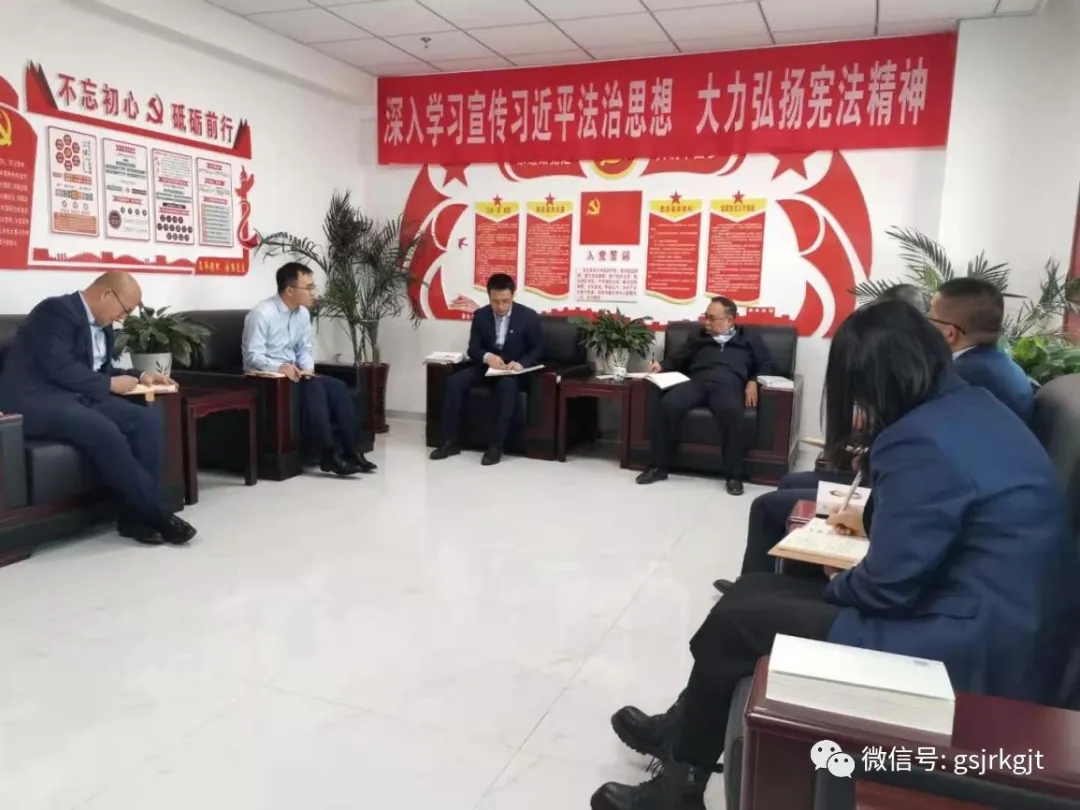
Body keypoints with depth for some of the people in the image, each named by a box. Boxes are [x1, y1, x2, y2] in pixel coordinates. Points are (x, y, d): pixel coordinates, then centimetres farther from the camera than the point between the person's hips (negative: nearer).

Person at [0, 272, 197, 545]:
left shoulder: (102, 325, 15)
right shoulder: (56, 311, -12)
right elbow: (60, 368, -22)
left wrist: (139, 377, 8)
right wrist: (110, 384, -12)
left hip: (78, 398, 9)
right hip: (35, 402, -8)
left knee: (148, 419, -14)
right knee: (104, 431, -34)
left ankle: (137, 512, -15)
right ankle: (154, 512, -22)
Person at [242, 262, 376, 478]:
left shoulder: (303, 313, 5)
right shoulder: (262, 314, -18)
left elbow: (304, 349, 10)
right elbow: (252, 356, -20)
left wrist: (308, 368, -11)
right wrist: (280, 367, -36)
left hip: (293, 372, 7)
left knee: (338, 387, -14)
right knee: (313, 388, -31)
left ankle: (350, 450, -15)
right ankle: (328, 455, -29)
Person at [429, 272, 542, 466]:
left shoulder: (529, 316, -5)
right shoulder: (480, 315, 2)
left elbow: (538, 349, -1)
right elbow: (472, 348, 0)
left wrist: (521, 363, -22)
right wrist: (487, 357, -24)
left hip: (513, 370, -3)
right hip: (486, 367, 3)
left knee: (507, 385, -39)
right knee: (454, 381, -24)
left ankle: (496, 445, -34)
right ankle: (450, 441, -18)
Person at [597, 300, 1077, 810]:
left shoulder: (920, 442, -25)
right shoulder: (973, 406, 7)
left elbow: (887, 588, -21)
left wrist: (836, 586, -1)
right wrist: (873, 520, 30)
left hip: (969, 652, -10)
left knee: (734, 623, -4)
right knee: (755, 591, 11)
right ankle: (686, 728, 29)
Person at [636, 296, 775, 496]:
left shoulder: (749, 339, 27)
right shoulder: (699, 338, 33)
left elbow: (766, 365, 19)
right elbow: (677, 361, 27)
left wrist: (754, 381, -1)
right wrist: (661, 366, 5)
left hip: (727, 384, -2)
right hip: (697, 381, 2)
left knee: (731, 412, -39)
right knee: (668, 404, -31)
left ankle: (734, 475, -30)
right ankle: (658, 466, -22)